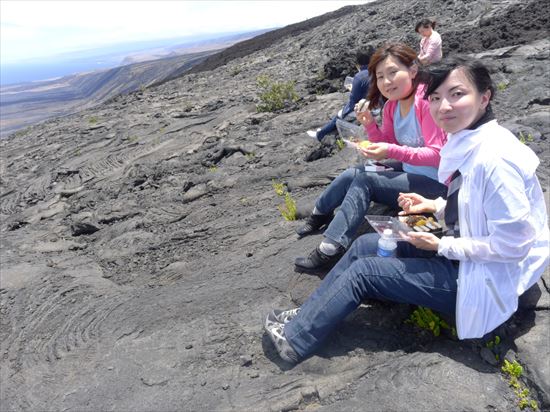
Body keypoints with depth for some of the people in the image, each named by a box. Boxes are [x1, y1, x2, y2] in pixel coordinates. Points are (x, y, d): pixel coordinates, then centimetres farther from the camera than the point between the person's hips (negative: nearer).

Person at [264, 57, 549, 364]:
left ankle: (295, 341, 7)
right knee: (365, 245, 4)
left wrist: (441, 246, -18)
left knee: (363, 271, -10)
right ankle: (306, 317, 14)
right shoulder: (466, 143, 1)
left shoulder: (495, 157, -27)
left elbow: (513, 243, -25)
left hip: (483, 279, -9)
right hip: (461, 253, 9)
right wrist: (434, 206, -1)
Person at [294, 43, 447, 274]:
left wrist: (391, 151, -32)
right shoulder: (392, 105, 5)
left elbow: (436, 155, -22)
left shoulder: (427, 99, -19)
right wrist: (370, 125, -9)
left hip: (435, 184, -8)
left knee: (364, 180, -21)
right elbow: (388, 147, 8)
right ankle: (319, 215, 22)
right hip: (409, 172, 8)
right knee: (352, 174, -1)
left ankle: (329, 252, -17)